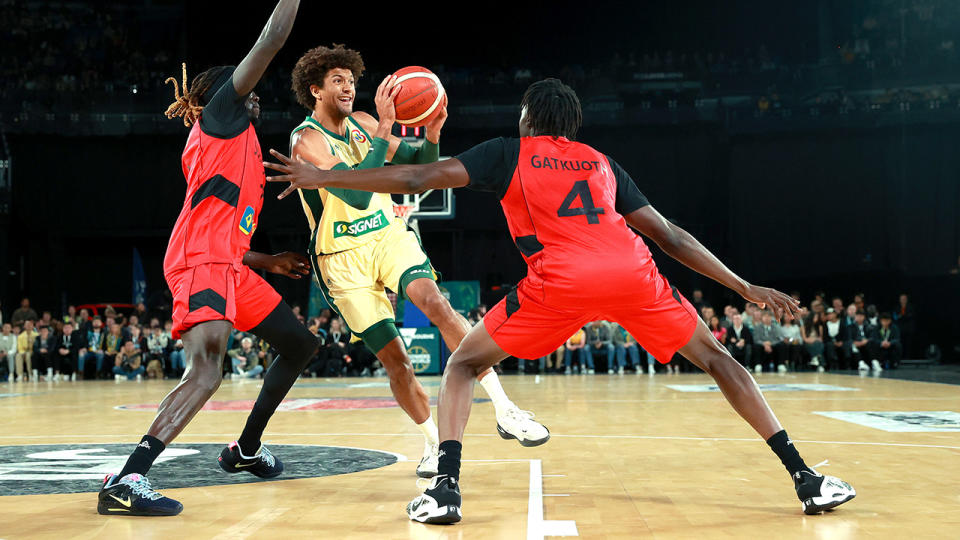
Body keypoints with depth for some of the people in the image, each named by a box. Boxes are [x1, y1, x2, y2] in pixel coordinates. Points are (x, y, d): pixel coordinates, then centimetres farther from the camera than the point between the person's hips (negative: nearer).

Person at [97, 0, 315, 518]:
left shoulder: (241, 146, 30)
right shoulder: (219, 114, 7)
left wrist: (269, 262, 27)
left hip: (229, 265, 10)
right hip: (201, 262, -10)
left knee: (300, 344, 19)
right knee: (206, 371, -28)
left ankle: (245, 449, 30)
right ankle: (125, 482, -33)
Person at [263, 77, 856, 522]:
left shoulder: (509, 153, 23)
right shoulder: (603, 163, 30)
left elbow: (416, 179, 15)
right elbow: (670, 235, 26)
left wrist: (322, 177, 23)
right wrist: (746, 288, 31)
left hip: (559, 281, -3)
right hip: (632, 274, 3)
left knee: (464, 364, 16)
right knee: (717, 357, 21)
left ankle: (445, 487, -2)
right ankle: (806, 478, 14)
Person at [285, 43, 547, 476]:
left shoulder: (361, 124, 5)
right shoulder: (306, 140, -14)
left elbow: (420, 167, 10)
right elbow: (357, 194, -28)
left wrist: (432, 134, -12)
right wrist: (384, 128, -34)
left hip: (389, 236, 3)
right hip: (344, 259, -3)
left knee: (435, 302, -26)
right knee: (395, 362, -5)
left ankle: (505, 411, -25)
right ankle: (433, 442, 18)